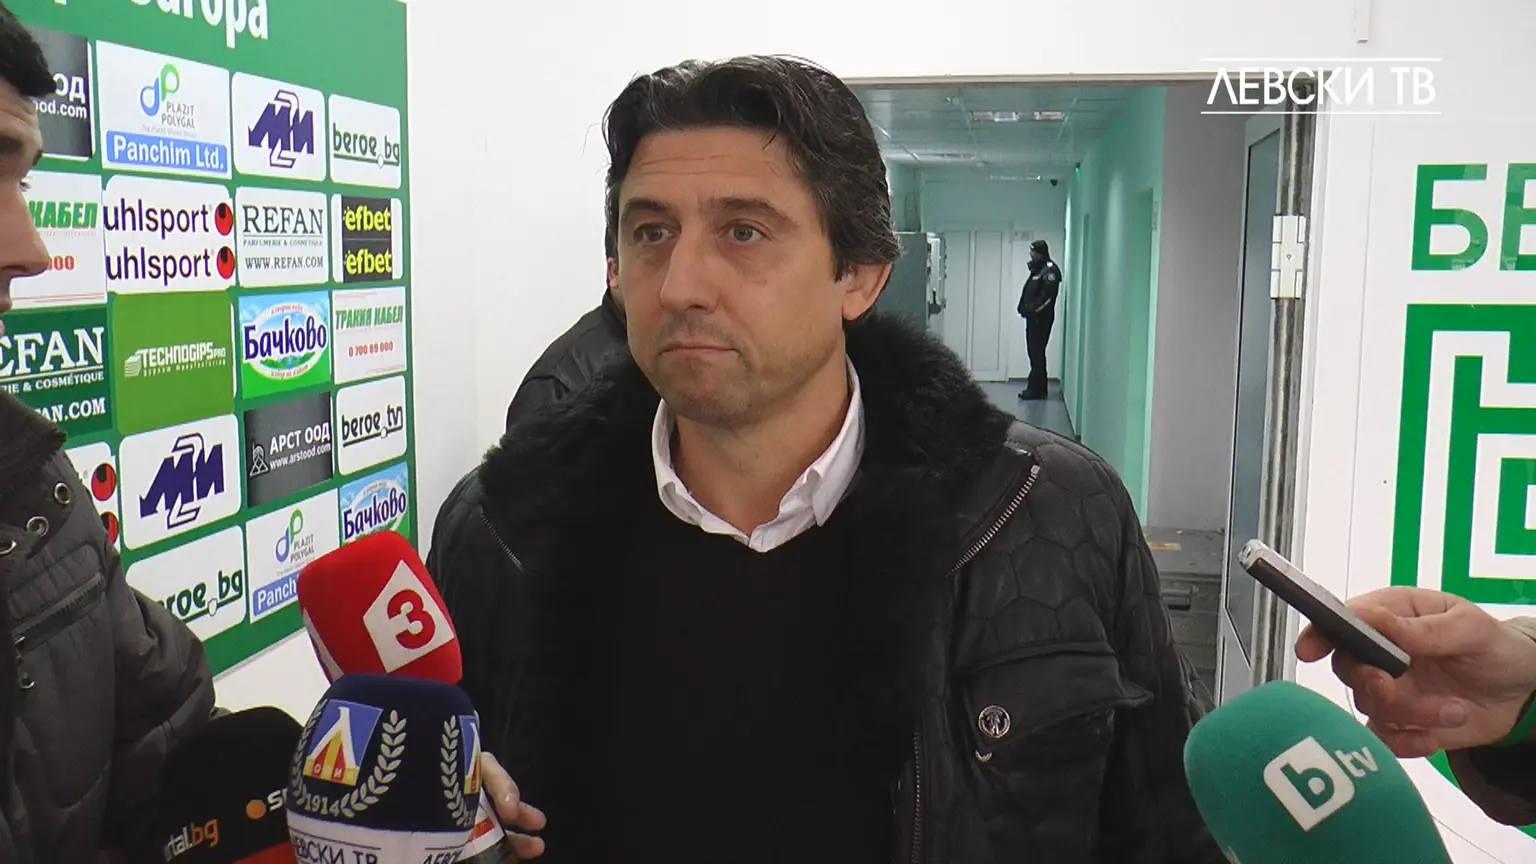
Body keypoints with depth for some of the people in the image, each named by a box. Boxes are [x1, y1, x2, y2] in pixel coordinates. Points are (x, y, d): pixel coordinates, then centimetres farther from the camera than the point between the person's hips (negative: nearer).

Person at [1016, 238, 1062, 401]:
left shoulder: (1050, 270, -13)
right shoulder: (1037, 269, 18)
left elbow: (1047, 296, -22)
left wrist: (1031, 310, -21)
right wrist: (1024, 308, 7)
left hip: (1041, 318, -10)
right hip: (1033, 317, 10)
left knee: (1037, 353, -8)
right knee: (1035, 353, 12)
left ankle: (1036, 389, -6)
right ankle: (1038, 387, 18)